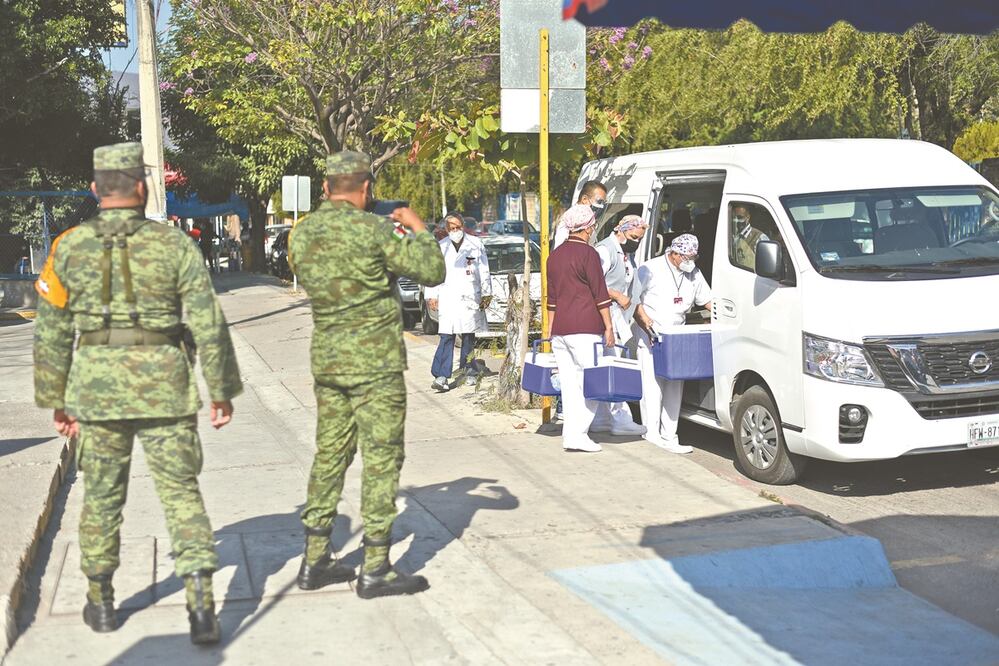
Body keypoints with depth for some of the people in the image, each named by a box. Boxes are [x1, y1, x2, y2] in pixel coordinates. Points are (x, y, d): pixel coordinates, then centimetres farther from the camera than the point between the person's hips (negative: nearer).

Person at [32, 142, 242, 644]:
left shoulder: (69, 247, 0)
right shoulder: (174, 244, -4)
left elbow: (51, 333, 3)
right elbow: (209, 324, -5)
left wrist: (56, 400, 12)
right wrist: (222, 391, 2)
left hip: (96, 387, 2)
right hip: (166, 389, -1)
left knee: (102, 495, 16)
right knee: (181, 493, 4)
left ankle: (101, 602, 27)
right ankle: (200, 603, -5)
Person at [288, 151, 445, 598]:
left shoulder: (301, 234, 4)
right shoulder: (372, 229, -15)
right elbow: (432, 272, -11)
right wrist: (418, 229, 7)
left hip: (326, 360, 7)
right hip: (374, 362, -7)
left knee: (329, 455, 15)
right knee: (381, 460, 0)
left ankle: (315, 561, 20)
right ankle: (375, 570, 3)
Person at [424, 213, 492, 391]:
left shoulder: (475, 244, 5)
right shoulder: (441, 247, 6)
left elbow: (484, 271, 8)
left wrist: (486, 293, 6)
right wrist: (431, 296, 2)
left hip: (471, 298, 1)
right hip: (448, 299, -1)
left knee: (469, 336, 6)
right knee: (446, 337, -9)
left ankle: (469, 371, 18)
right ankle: (441, 376, -14)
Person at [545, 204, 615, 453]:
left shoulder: (555, 255, 14)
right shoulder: (588, 254, -7)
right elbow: (600, 293, -9)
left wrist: (550, 327, 22)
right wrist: (608, 326, -5)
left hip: (560, 328, 7)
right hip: (585, 329, -7)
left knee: (569, 383, 9)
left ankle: (570, 434, 10)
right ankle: (577, 433, -8)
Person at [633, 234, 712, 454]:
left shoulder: (694, 274, 11)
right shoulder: (650, 270, -8)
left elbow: (708, 300, 18)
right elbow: (635, 302, -8)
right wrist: (648, 323, -18)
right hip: (650, 337, -6)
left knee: (674, 388, 3)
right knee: (652, 386, -7)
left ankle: (668, 437, 6)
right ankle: (652, 434, -1)